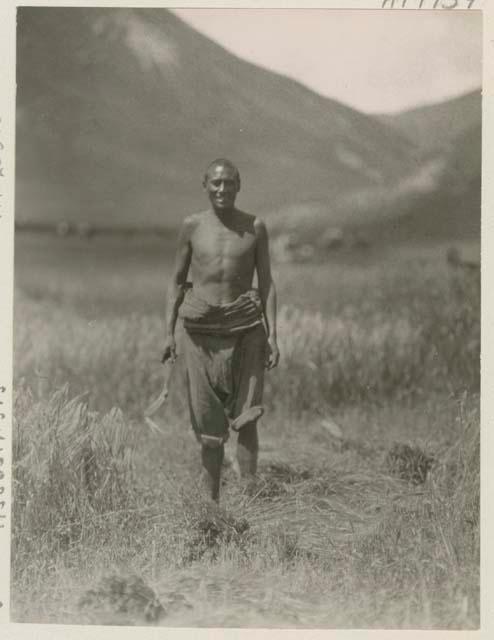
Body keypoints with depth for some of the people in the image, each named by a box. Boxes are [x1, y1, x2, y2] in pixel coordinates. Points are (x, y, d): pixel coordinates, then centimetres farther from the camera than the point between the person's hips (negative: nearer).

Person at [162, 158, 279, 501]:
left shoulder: (255, 227, 3)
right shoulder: (193, 225, 4)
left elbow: (267, 282, 6)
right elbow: (177, 280, 10)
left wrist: (272, 335, -1)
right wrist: (169, 333, 4)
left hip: (245, 330, -1)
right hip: (200, 331, 1)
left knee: (246, 419, -6)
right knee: (209, 425, 5)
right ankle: (212, 502, 14)